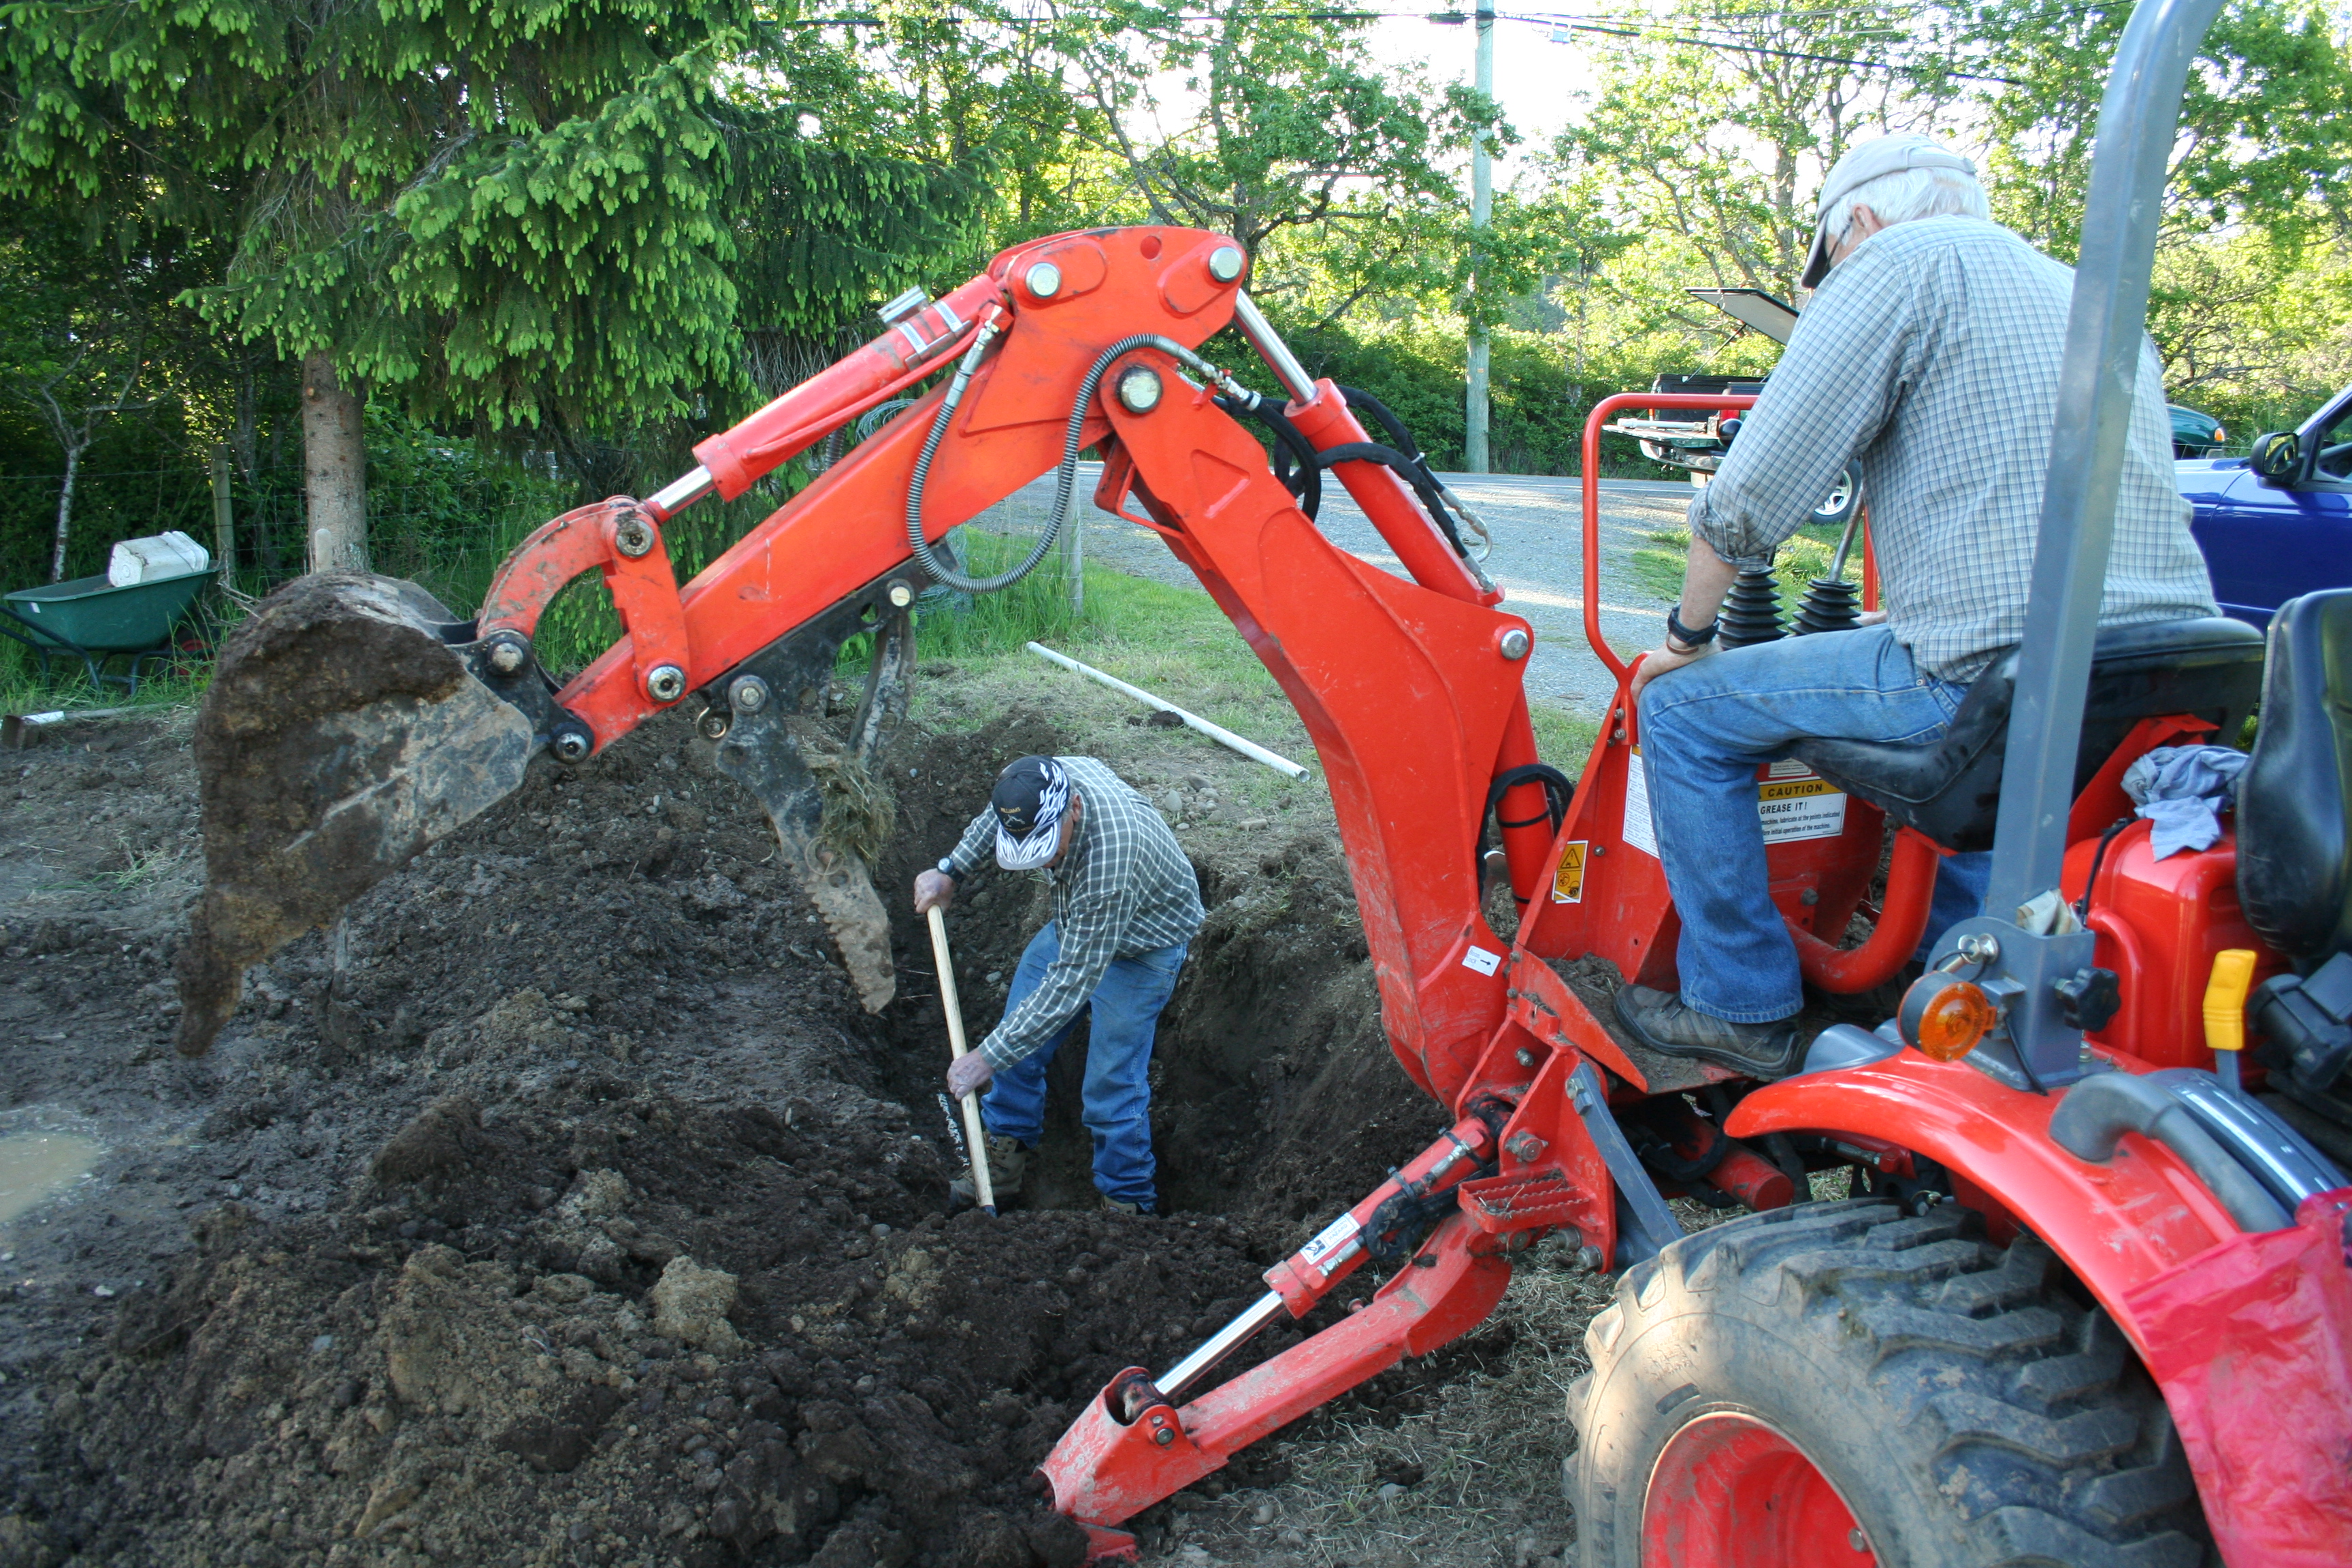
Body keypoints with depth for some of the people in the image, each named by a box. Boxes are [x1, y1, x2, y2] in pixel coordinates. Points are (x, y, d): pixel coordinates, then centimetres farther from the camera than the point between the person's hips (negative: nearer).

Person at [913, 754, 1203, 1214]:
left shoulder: (1110, 864, -45)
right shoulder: (1043, 782, -24)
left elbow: (1072, 982, -37)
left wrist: (987, 1057, -33)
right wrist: (949, 872, -2)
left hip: (1142, 946, -7)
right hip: (1077, 921, 7)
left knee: (1111, 1085, -8)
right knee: (1020, 1029, 8)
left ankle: (1129, 1203, 12)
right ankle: (1006, 1155, 26)